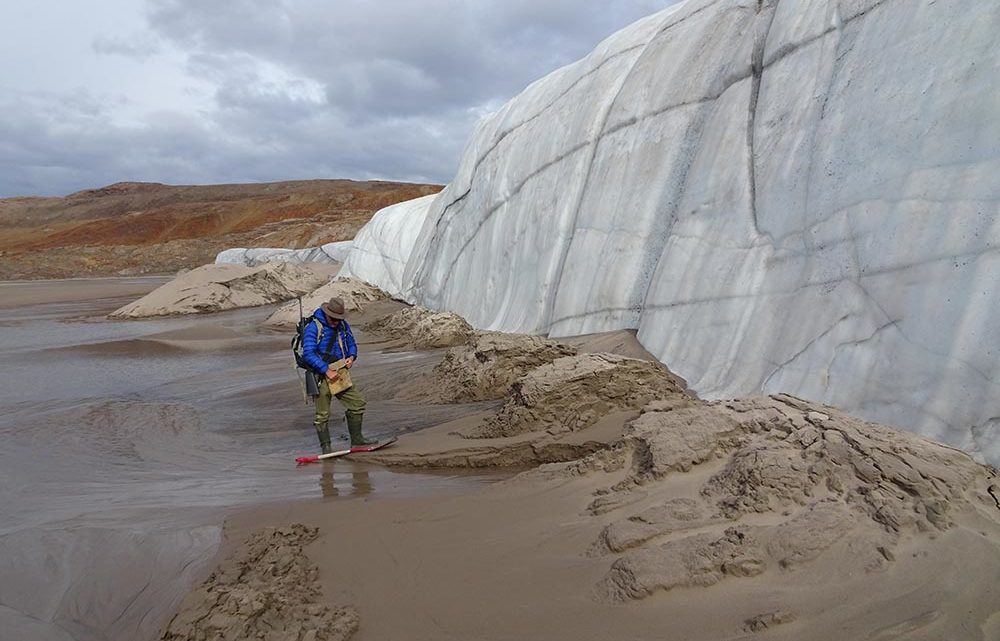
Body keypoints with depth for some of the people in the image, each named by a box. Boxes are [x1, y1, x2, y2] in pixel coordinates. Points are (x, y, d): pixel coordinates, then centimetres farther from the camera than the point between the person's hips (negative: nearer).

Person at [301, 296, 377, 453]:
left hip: (339, 373, 7)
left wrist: (351, 357, -3)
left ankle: (356, 439, 18)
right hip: (320, 375, -6)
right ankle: (325, 446, 12)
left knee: (358, 401, 7)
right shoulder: (313, 327, -14)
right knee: (322, 413, 0)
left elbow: (351, 344, 20)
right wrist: (327, 370, -25)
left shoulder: (343, 326, 7)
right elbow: (308, 353, -21)